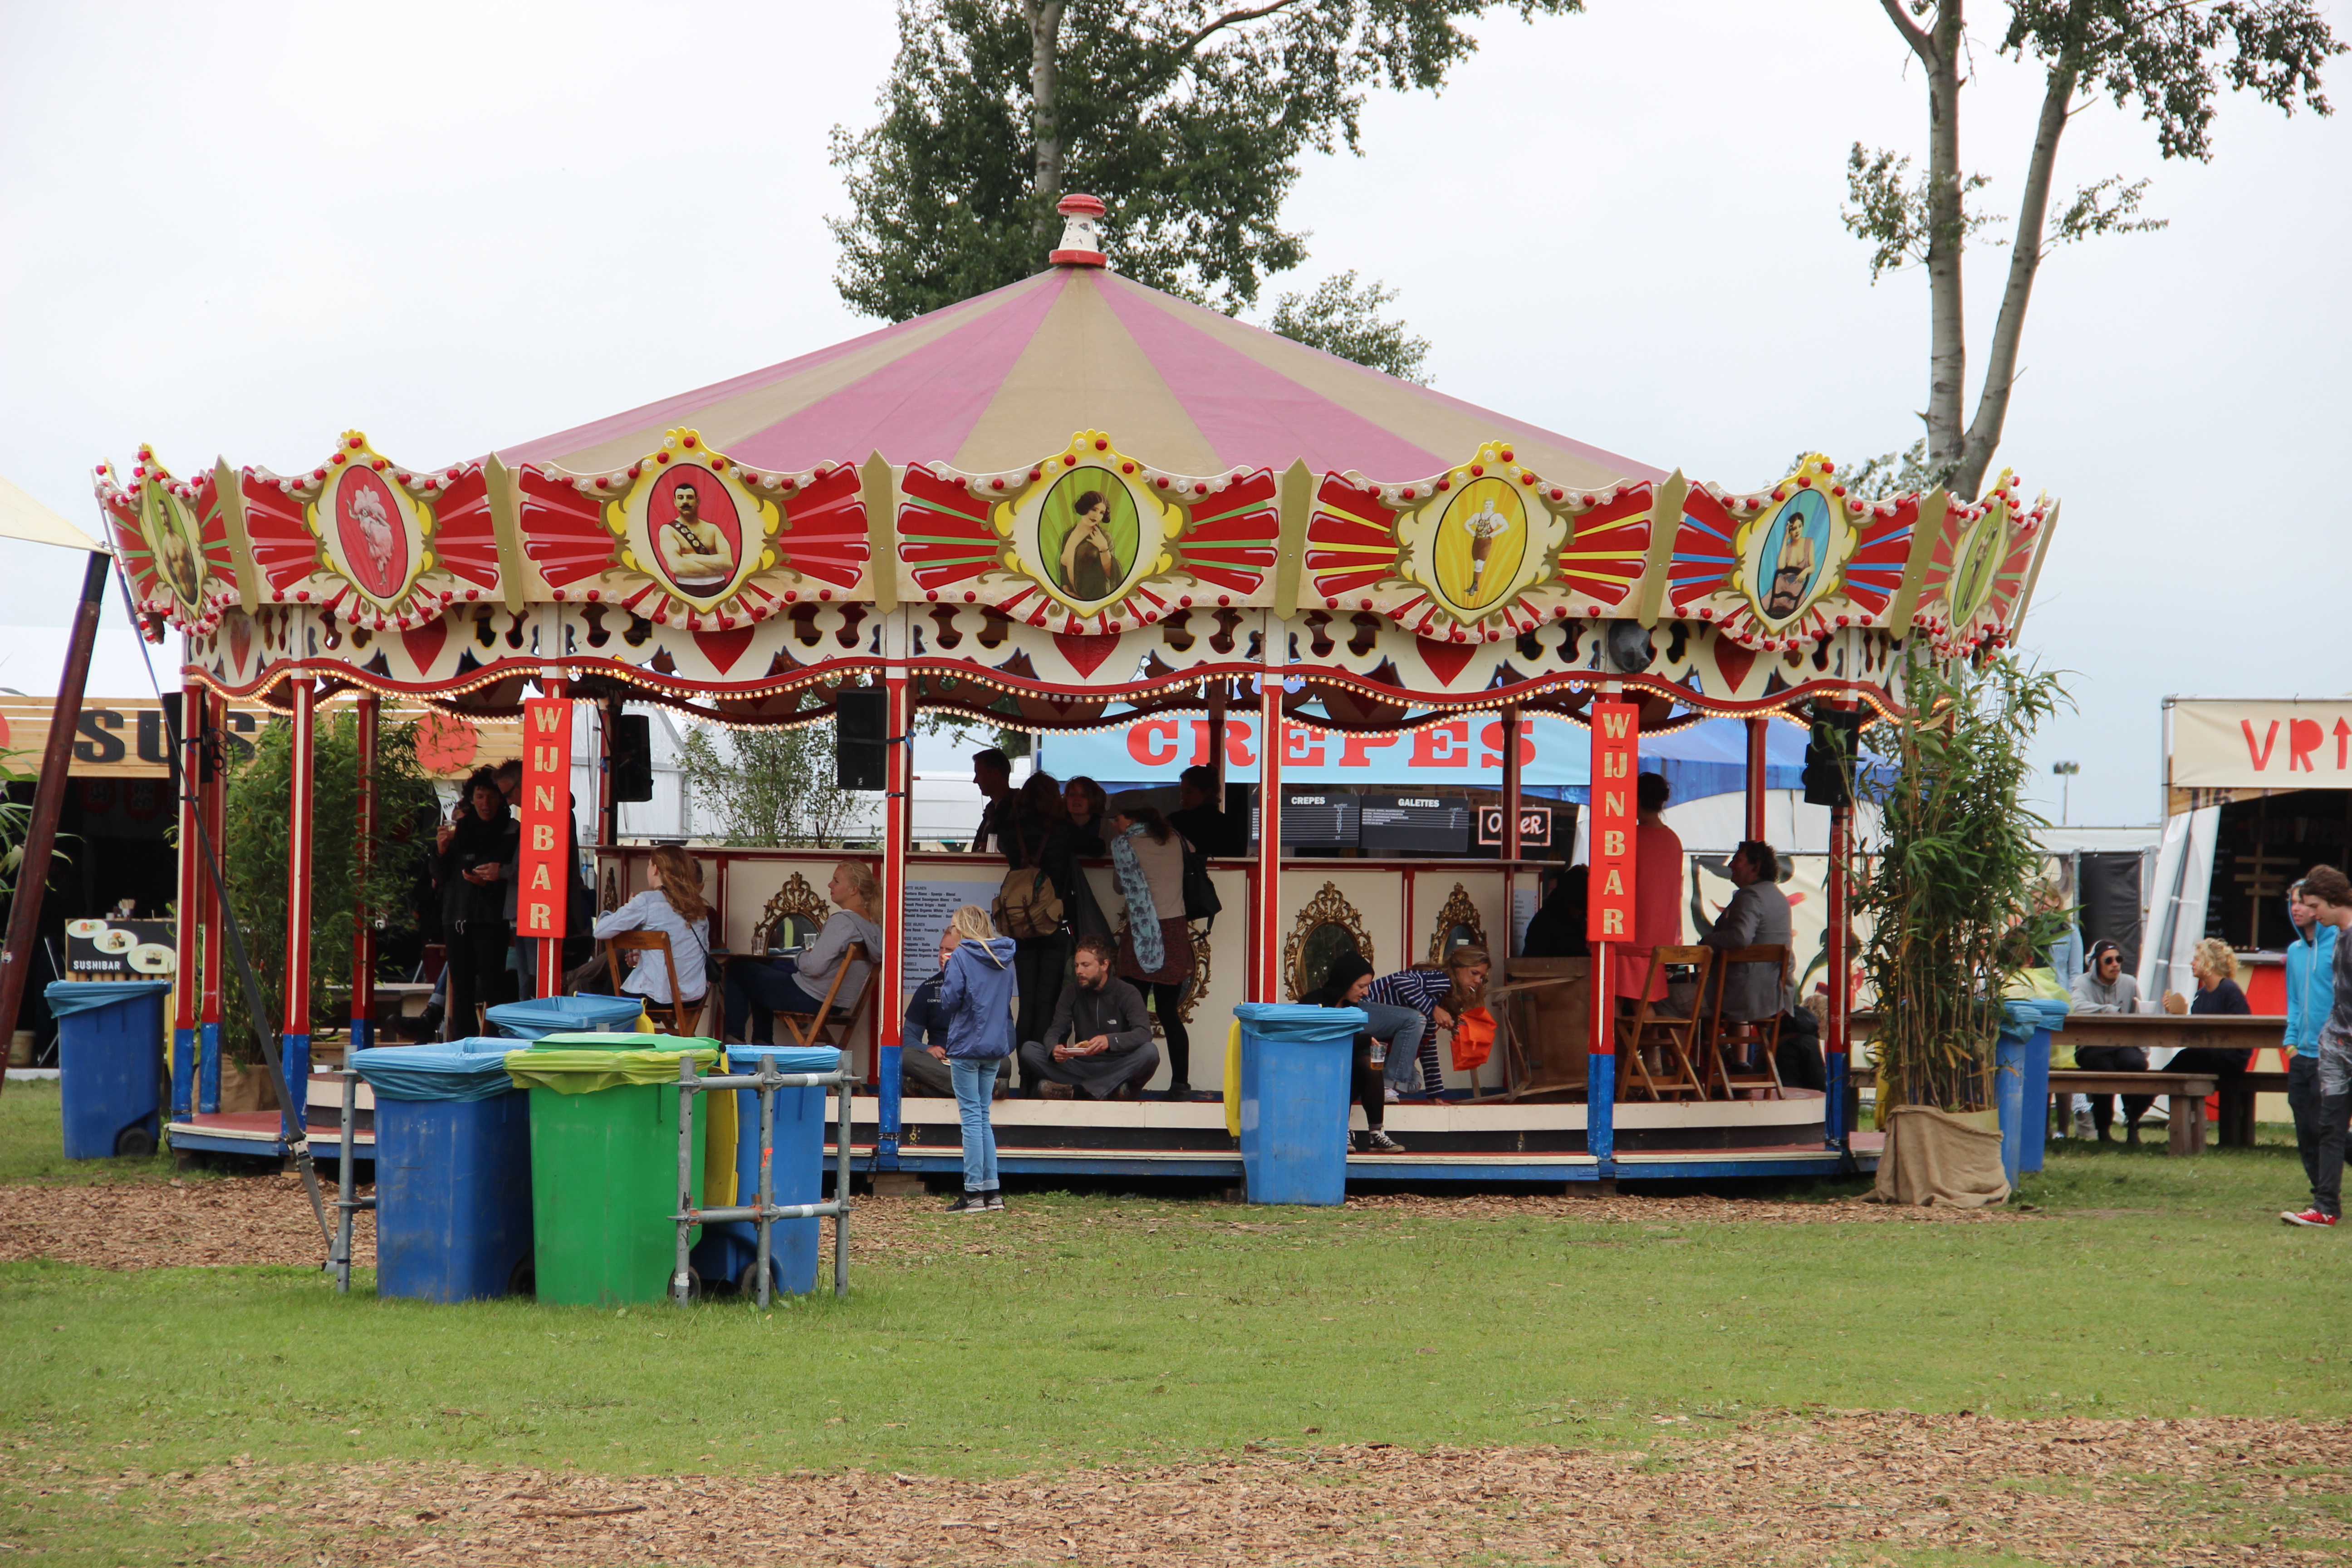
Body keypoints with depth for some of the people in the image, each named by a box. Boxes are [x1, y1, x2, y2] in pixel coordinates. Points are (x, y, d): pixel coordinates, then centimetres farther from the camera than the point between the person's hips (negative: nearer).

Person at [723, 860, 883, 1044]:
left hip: (812, 999, -9)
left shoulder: (842, 921, -24)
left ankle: (734, 1038, 16)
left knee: (738, 970, 9)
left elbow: (814, 967, -27)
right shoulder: (871, 924, 3)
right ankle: (762, 1042, 34)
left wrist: (799, 956, -6)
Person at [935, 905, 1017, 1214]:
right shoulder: (1003, 959, 11)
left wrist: (947, 975, 4)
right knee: (983, 1118, 12)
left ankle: (974, 1193, -6)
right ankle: (992, 1192, 8)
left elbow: (949, 1001, -11)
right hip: (996, 1046, 6)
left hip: (966, 1045, -6)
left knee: (972, 1117, -4)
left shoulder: (962, 956, -10)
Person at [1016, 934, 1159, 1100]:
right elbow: (1054, 1032, 0)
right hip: (1082, 1066, 3)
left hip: (1117, 1068, -3)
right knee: (1029, 1050, -18)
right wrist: (1054, 1049, -26)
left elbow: (1144, 1034, -18)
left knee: (1150, 1052, -32)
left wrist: (1110, 1041, -38)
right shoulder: (1072, 993, 8)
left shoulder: (1126, 993, -3)